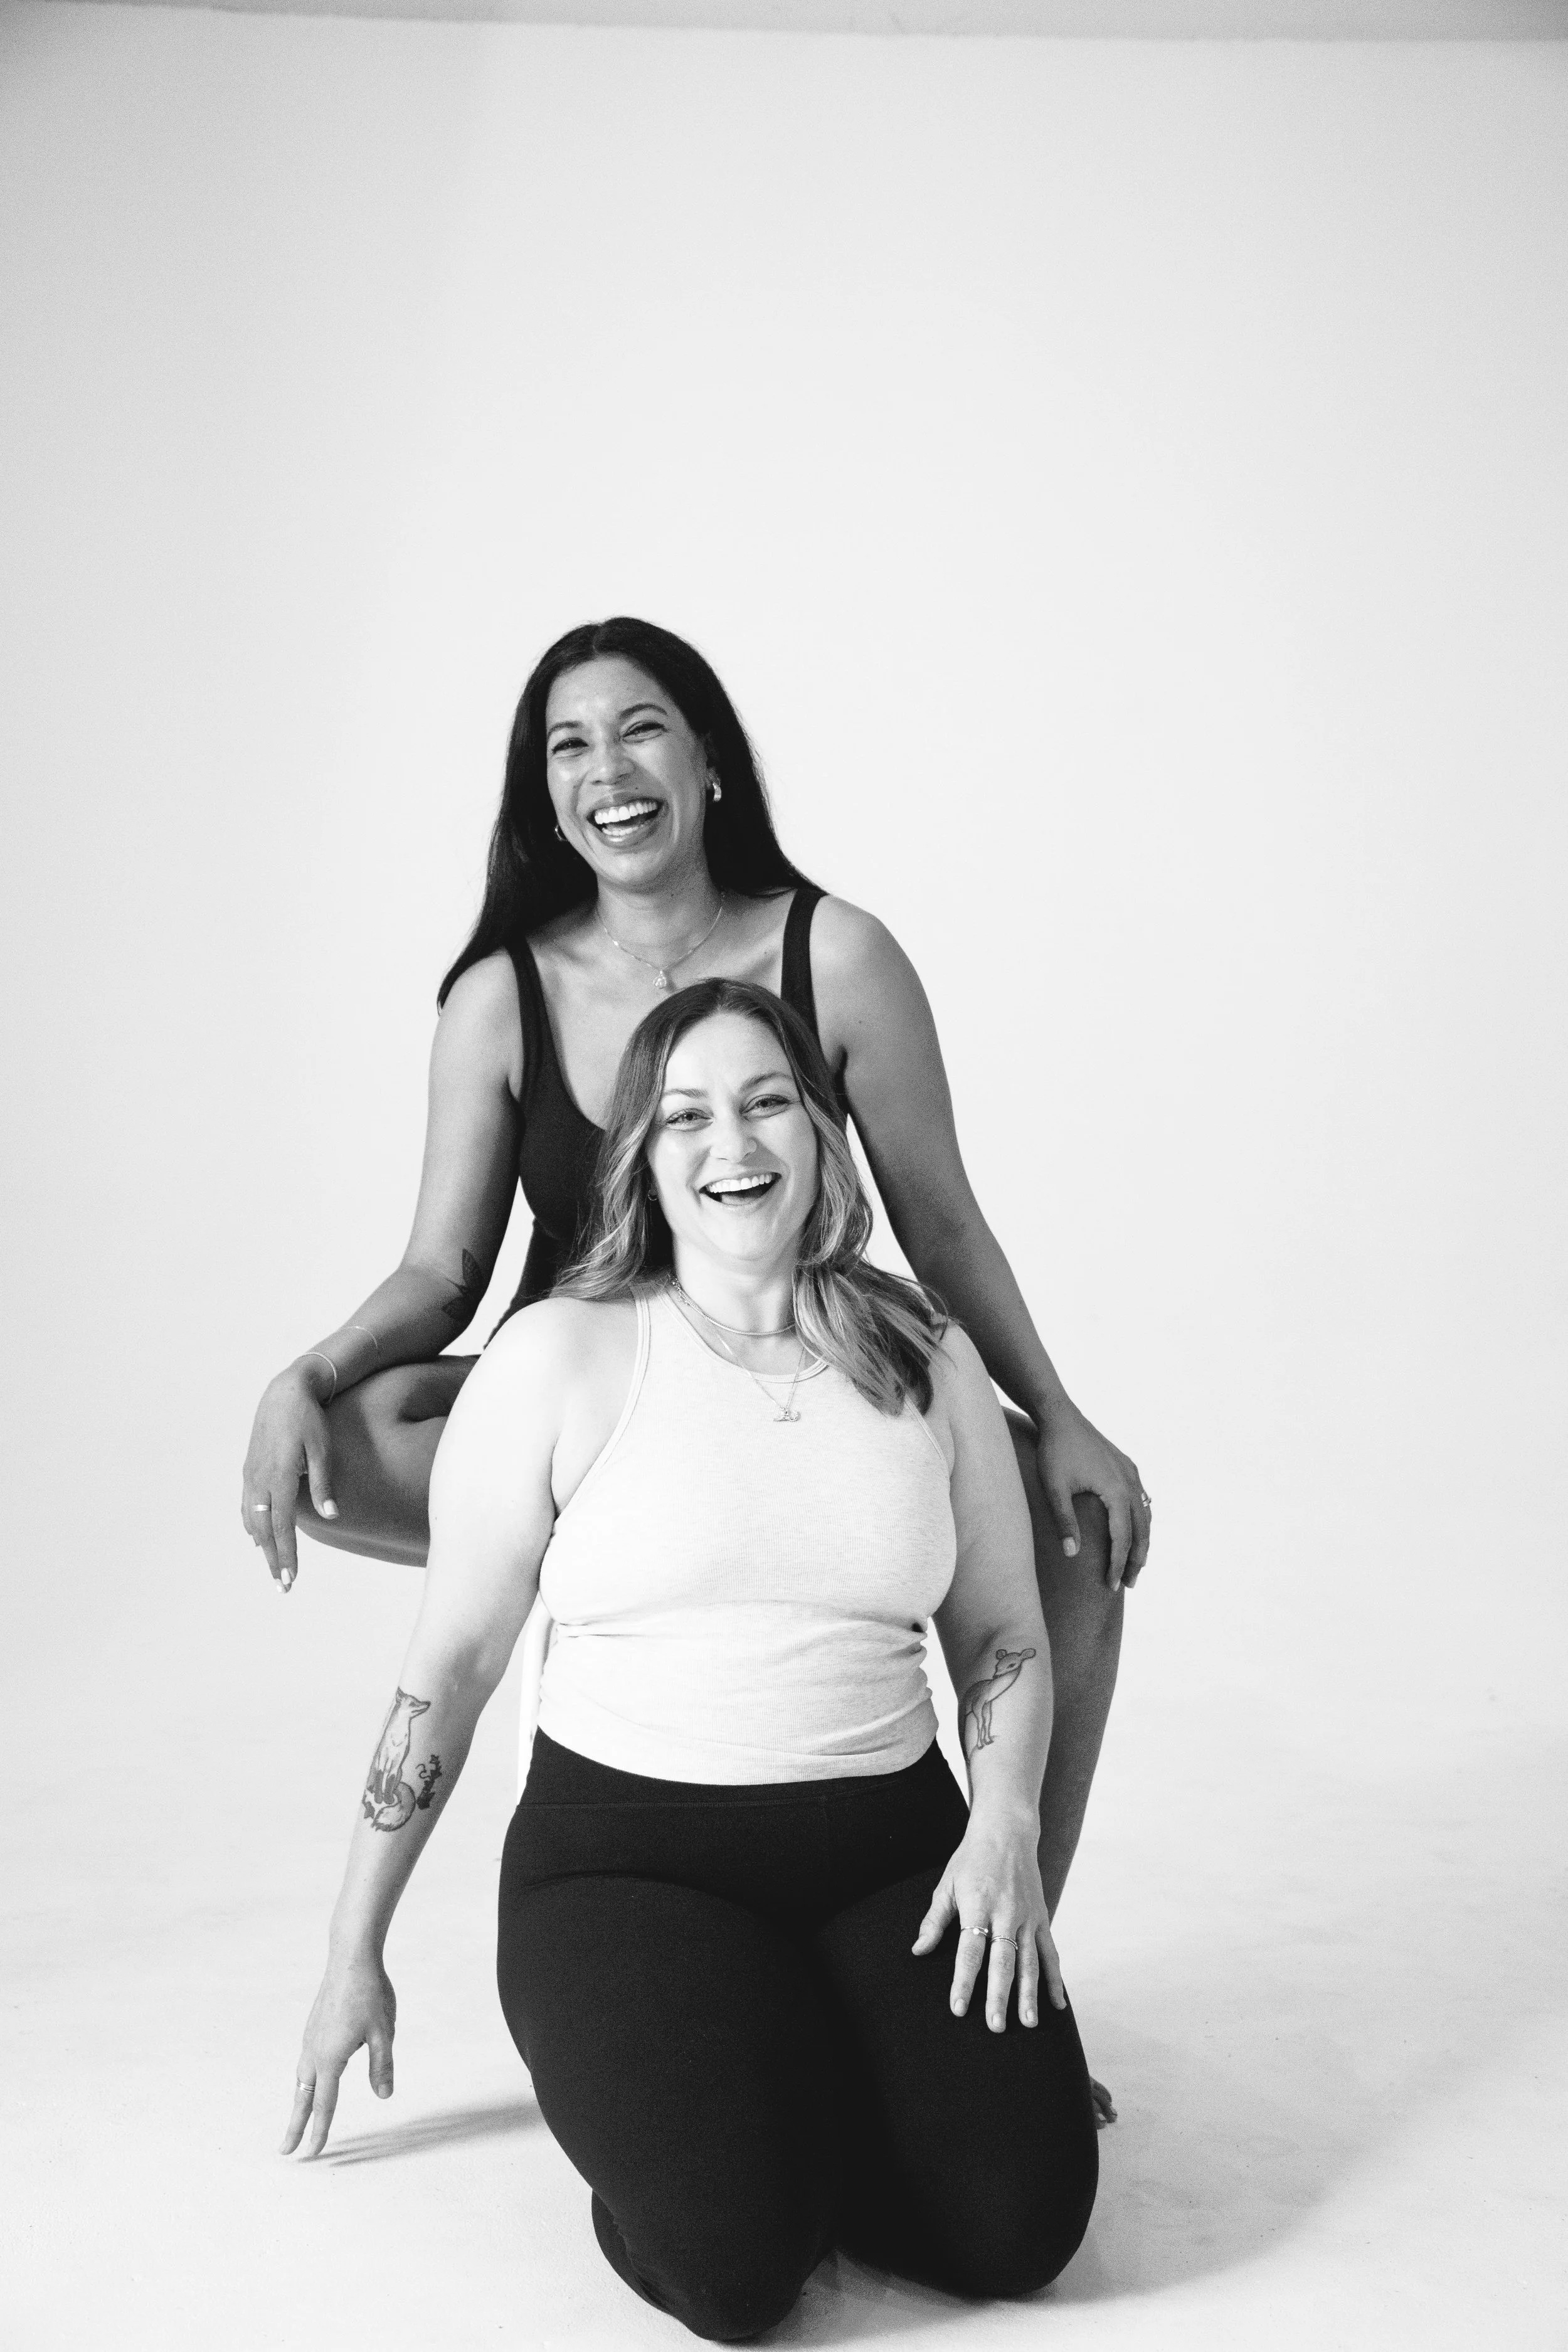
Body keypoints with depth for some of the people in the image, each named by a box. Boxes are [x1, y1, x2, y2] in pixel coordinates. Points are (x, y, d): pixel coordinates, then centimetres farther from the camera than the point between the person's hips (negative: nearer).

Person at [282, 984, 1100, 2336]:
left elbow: (1005, 1643, 14)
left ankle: (808, 2075, 12)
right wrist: (355, 1953, 6)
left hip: (888, 1850, 3)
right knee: (734, 2256, -25)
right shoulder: (560, 1358, -4)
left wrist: (1006, 1823, -6)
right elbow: (451, 1662, 2)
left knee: (1020, 2223, -18)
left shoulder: (926, 1361, 5)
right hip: (625, 1853, -2)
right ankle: (653, 2075, 9)